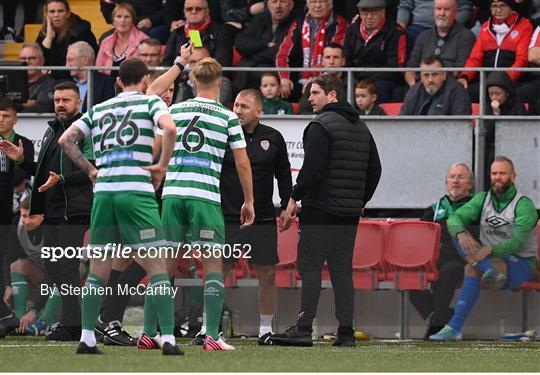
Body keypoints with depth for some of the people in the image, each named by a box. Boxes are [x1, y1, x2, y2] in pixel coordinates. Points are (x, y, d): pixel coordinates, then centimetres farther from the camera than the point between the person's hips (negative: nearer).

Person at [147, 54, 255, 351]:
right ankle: (212, 336, -9)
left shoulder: (175, 111, 9)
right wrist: (248, 201, 12)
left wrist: (179, 64, 40)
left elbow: (152, 91, 32)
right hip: (205, 197, -3)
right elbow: (242, 163, 3)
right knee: (213, 265, -1)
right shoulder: (228, 117, 1)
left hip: (172, 194, 3)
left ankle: (149, 332, 7)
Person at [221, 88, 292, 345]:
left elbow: (284, 175, 15)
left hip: (263, 219, 2)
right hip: (227, 216, -2)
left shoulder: (273, 139, 6)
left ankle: (266, 329, 13)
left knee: (267, 274, 2)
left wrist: (286, 206, 10)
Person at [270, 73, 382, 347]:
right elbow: (374, 169, 21)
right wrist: (361, 201, 24)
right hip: (350, 212, 8)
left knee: (310, 266, -7)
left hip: (320, 209, -8)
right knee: (342, 270, 9)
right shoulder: (361, 127, 17)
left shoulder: (321, 125, -9)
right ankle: (346, 332, 4)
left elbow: (312, 168, -17)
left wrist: (294, 198, -10)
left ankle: (304, 328, -12)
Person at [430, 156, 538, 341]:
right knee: (458, 233, -21)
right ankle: (489, 270, -45)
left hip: (521, 263, -6)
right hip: (488, 258, 6)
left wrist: (489, 250, -42)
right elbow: (455, 218, -6)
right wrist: (461, 234, -33)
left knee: (472, 269, -36)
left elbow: (517, 242, -23)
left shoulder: (524, 205, -9)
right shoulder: (483, 199, 10)